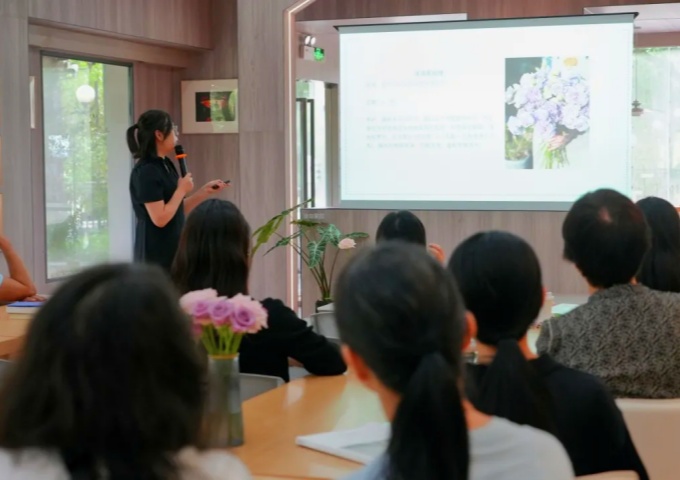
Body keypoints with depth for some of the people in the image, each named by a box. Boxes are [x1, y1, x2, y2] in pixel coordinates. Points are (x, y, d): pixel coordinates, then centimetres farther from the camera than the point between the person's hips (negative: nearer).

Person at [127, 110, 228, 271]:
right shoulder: (146, 172, -18)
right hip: (156, 254, -10)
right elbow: (160, 218, -23)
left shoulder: (165, 165, 10)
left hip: (172, 249, 10)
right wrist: (182, 190, -13)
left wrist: (206, 191, 7)